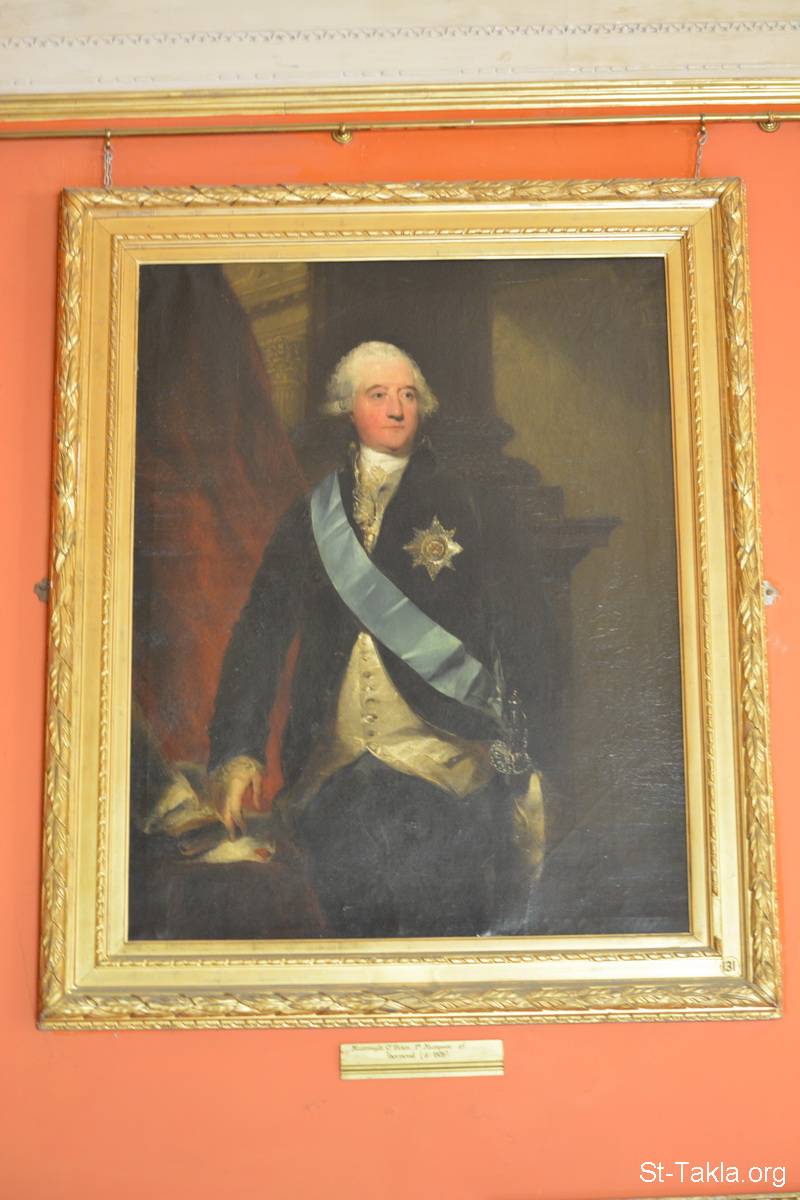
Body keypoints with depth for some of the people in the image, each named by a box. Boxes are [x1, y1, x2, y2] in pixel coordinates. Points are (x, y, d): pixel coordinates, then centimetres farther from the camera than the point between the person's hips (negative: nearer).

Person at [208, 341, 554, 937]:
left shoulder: (461, 503, 6)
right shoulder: (313, 514, 13)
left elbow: (516, 629, 3)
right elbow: (262, 631, 9)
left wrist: (522, 772, -4)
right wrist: (237, 751, -1)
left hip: (447, 775, -2)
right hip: (337, 781, 2)